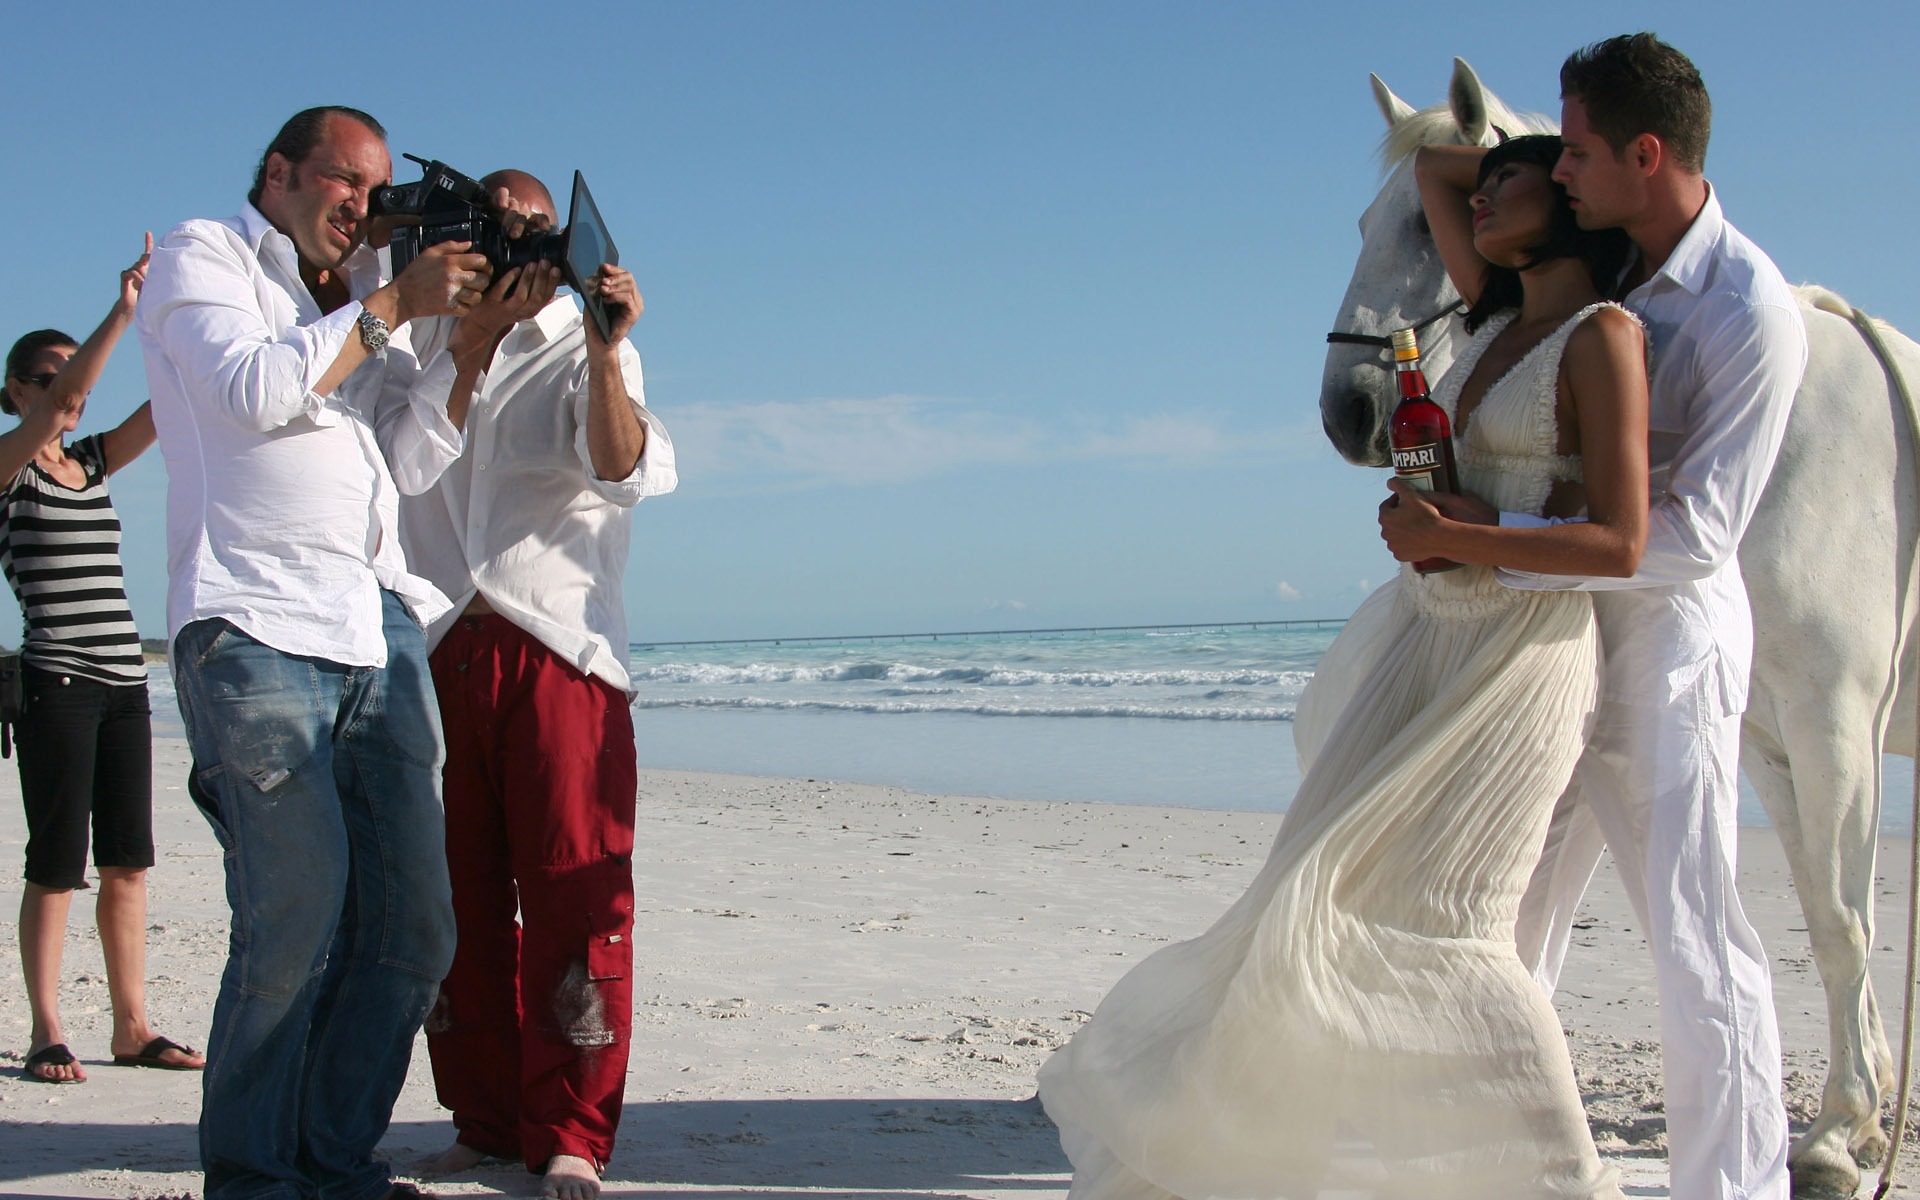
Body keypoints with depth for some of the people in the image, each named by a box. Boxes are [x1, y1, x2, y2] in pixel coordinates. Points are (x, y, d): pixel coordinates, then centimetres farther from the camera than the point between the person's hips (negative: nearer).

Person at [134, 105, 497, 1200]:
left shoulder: (357, 300, 28)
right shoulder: (201, 258, 10)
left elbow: (408, 464, 20)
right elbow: (256, 391, -8)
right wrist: (392, 304, -3)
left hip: (380, 626, 7)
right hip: (256, 621, -7)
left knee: (411, 926, 0)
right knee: (297, 919, -13)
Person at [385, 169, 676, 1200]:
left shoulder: (581, 353, 8)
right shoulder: (423, 346, 16)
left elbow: (627, 468, -11)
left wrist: (606, 355, -27)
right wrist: (472, 338, -12)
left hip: (558, 650, -3)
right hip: (437, 650, 3)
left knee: (575, 900, -7)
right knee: (455, 900, 5)